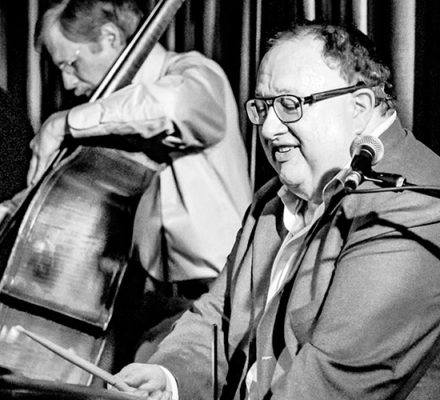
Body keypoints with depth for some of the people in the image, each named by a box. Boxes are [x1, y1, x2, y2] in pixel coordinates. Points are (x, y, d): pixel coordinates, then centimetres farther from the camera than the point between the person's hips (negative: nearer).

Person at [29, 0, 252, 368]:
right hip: (154, 295, 7)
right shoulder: (119, 116, 12)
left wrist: (66, 122, -26)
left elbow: (174, 104, -35)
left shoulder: (195, 73, -10)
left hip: (215, 293, -7)